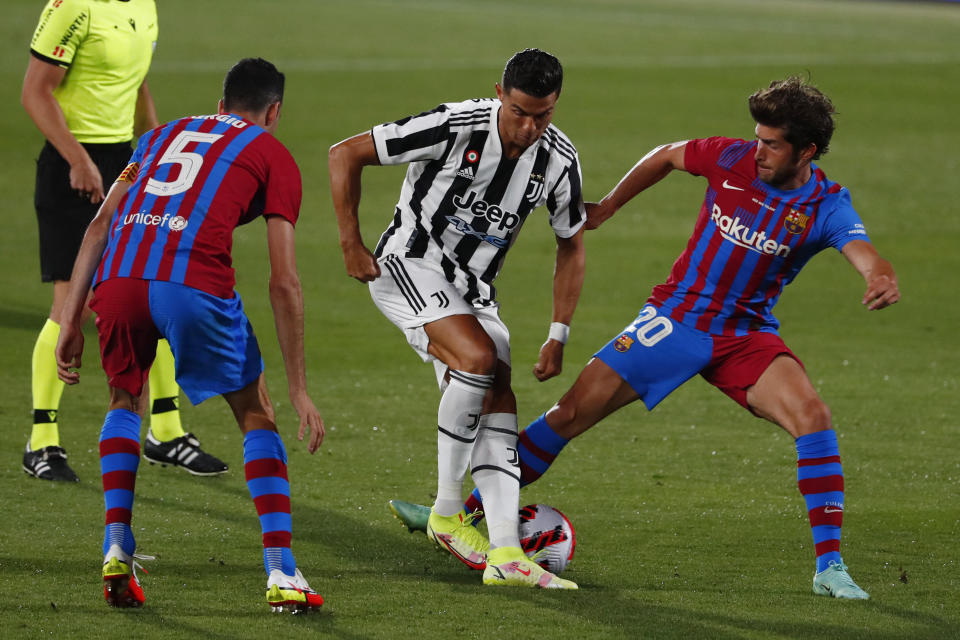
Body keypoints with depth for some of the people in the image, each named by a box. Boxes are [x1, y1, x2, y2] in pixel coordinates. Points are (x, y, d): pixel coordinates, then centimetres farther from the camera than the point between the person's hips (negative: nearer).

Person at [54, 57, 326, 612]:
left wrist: (72, 323, 21)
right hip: (194, 284, -3)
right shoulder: (272, 156, 20)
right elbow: (284, 284, 12)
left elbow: (100, 227, 23)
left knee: (125, 402, 30)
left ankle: (117, 548, 13)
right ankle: (282, 575, 6)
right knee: (257, 416, 16)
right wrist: (300, 391, 14)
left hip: (116, 278, 3)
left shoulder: (163, 135, 33)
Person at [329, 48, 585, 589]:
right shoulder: (453, 128, -24)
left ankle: (505, 554, -12)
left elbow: (572, 245, 8)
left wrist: (559, 337, 3)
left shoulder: (559, 160, -8)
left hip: (474, 290, 6)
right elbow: (345, 155, -15)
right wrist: (352, 245, -14)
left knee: (498, 400, -8)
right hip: (410, 266, -6)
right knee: (479, 359, -27)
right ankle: (448, 513, -14)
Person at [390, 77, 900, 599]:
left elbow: (864, 253, -31)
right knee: (572, 412, -3)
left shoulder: (826, 206, -13)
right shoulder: (732, 159, -9)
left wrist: (882, 280, -55)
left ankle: (829, 566, -19)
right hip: (676, 318, 1)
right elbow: (667, 156, 11)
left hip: (746, 335, -1)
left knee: (813, 416, -26)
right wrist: (609, 205, 18)